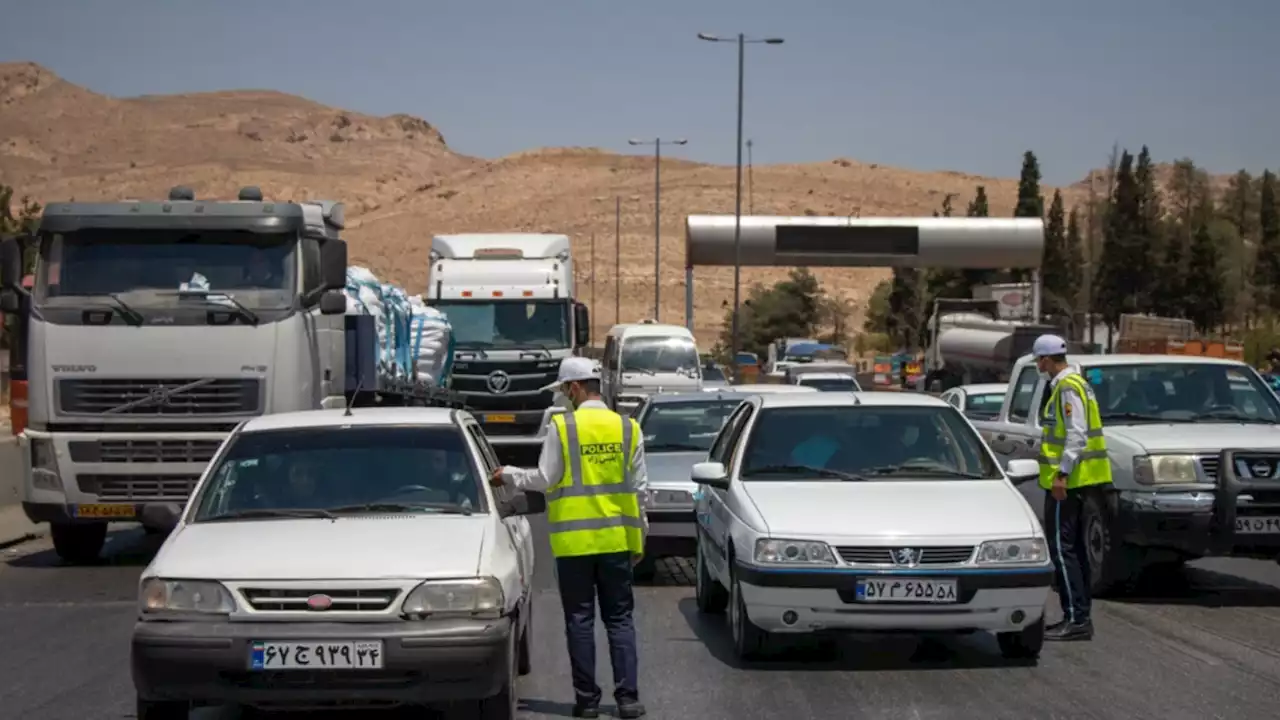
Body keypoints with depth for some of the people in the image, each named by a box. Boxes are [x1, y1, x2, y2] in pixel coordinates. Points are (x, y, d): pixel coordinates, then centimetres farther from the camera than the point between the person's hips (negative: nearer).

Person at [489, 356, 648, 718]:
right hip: (617, 538, 3)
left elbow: (545, 479, -6)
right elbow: (638, 487, 6)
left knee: (580, 621, 4)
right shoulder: (628, 428, 3)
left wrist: (509, 475, 11)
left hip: (574, 539, -3)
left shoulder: (562, 427, -8)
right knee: (620, 619, 7)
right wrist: (640, 532, 15)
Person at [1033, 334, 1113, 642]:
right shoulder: (1076, 384, 18)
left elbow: (1077, 435, -23)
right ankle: (1080, 617, 16)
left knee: (1062, 548, -10)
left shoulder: (1068, 388, -15)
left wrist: (1062, 473, -24)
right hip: (1077, 480, 11)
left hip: (1067, 481, -11)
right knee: (1074, 548, 13)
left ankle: (1075, 619, -12)